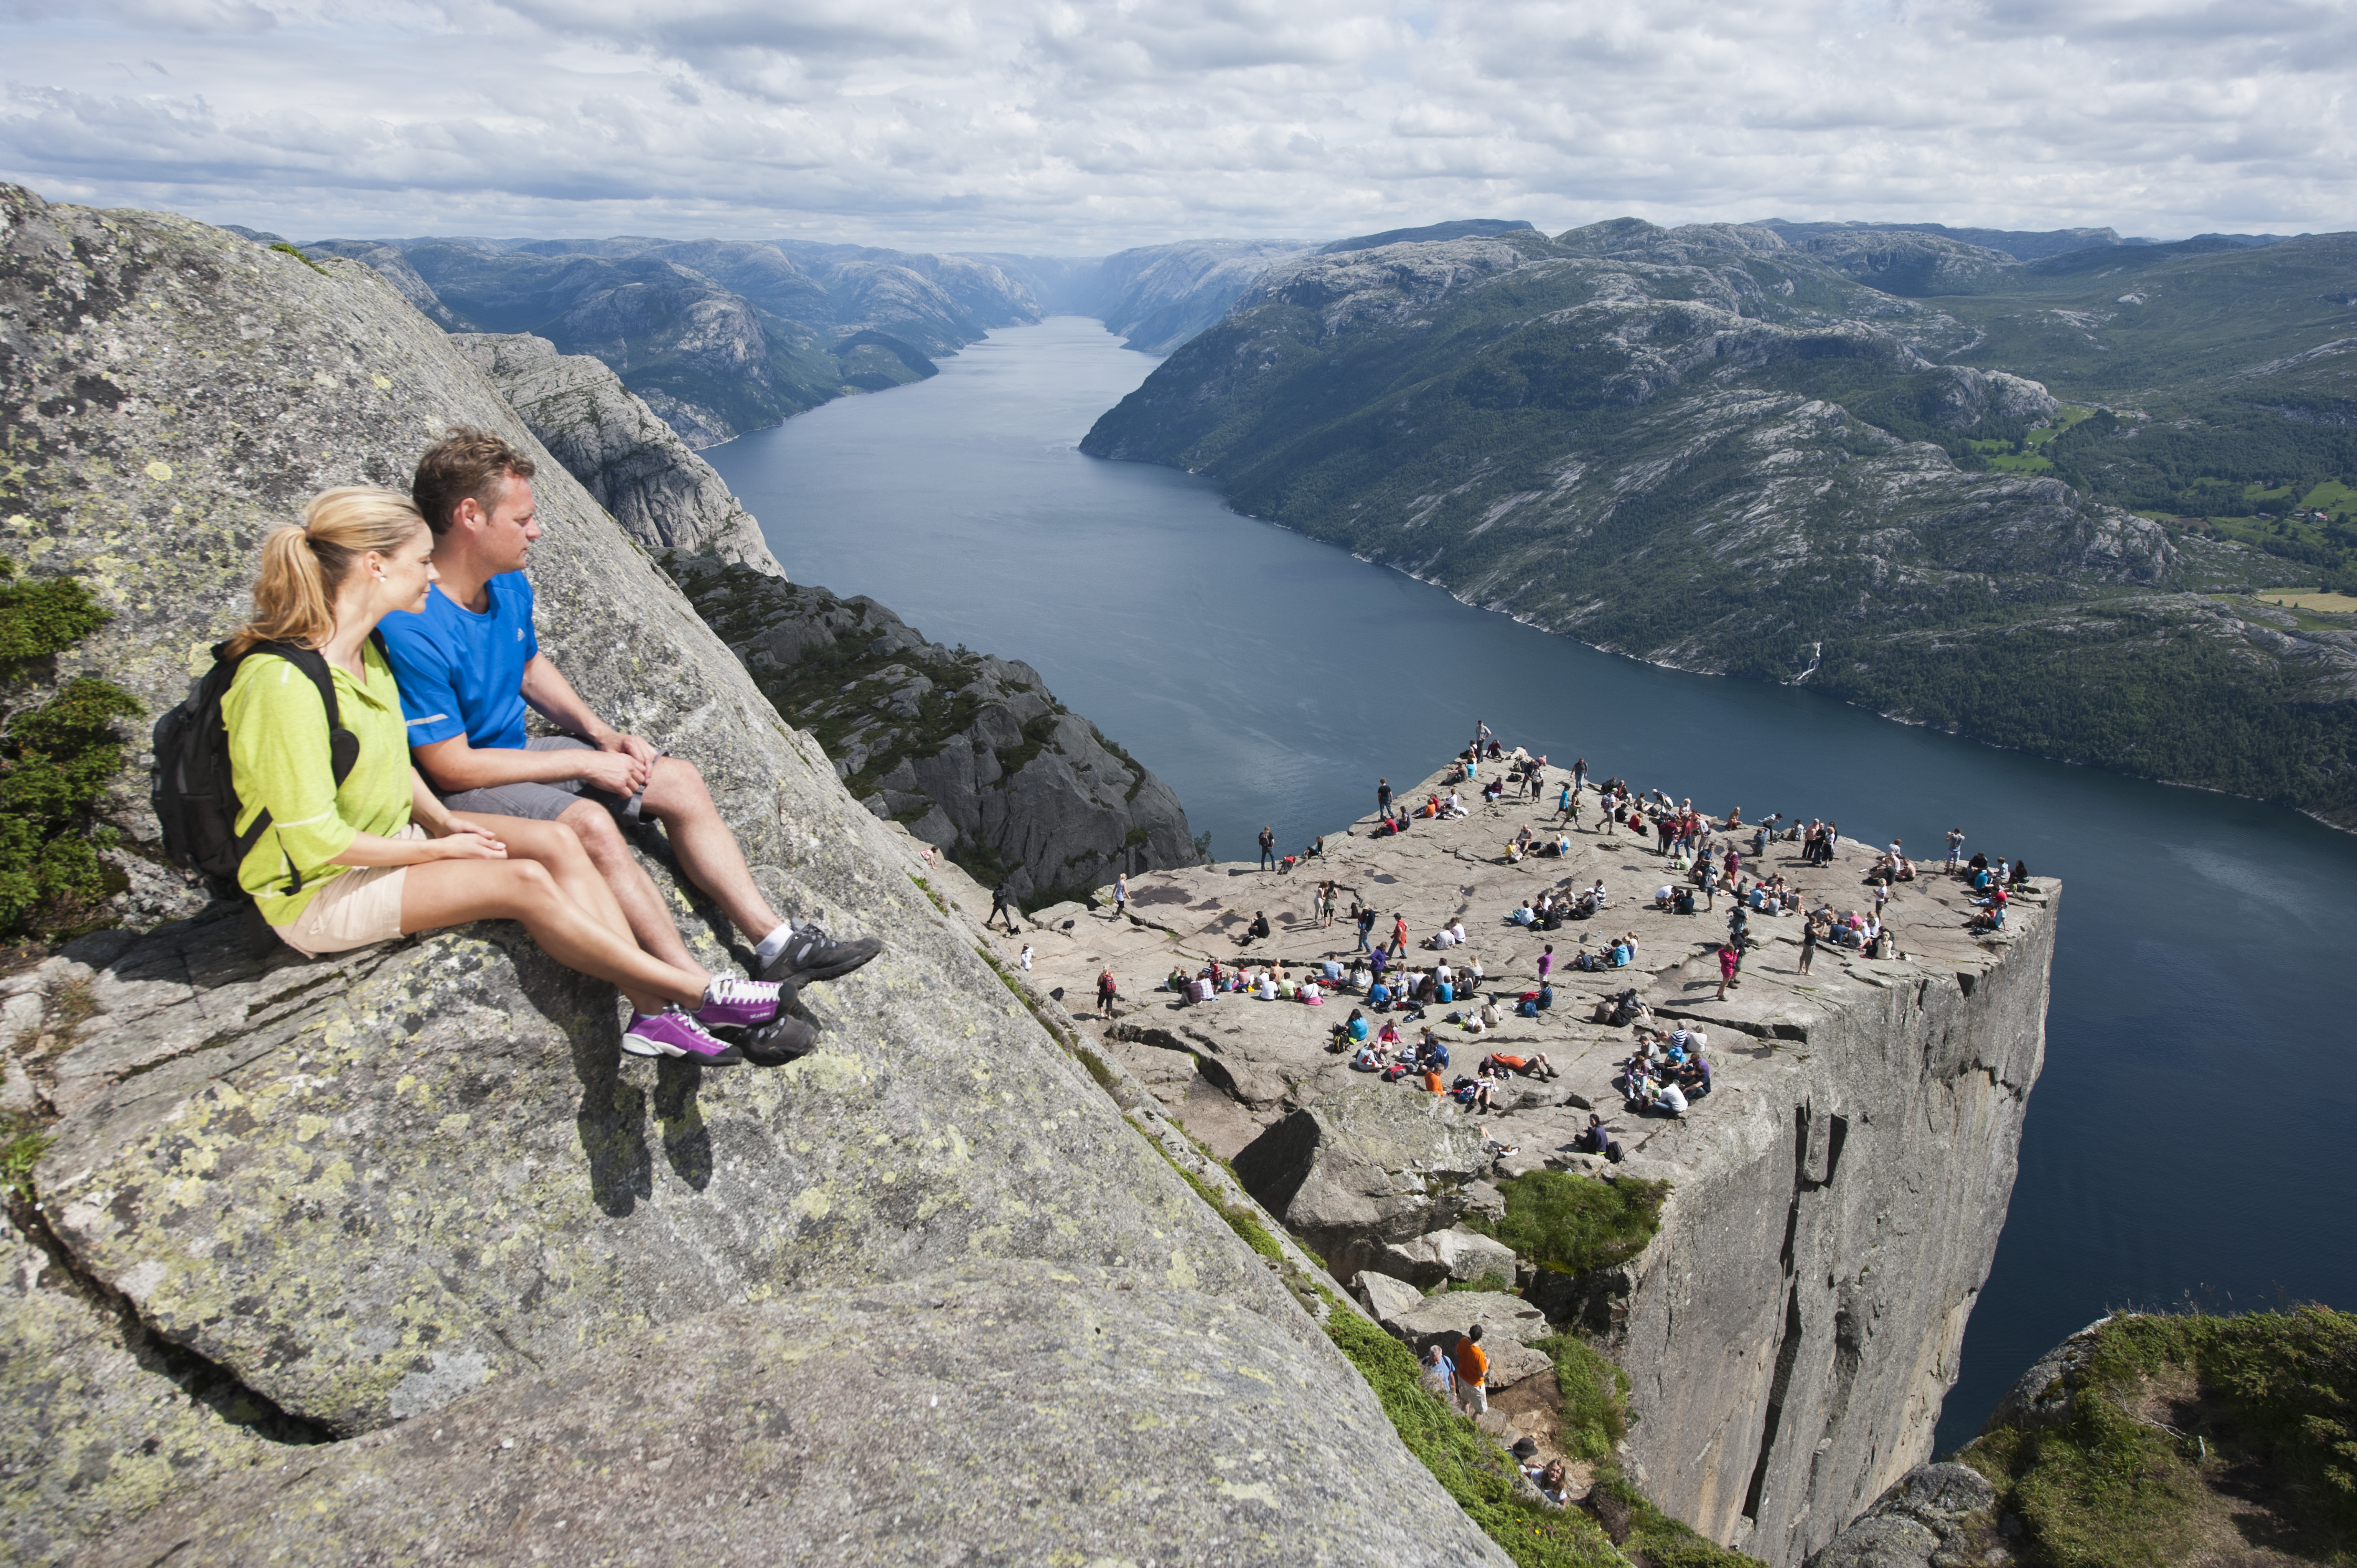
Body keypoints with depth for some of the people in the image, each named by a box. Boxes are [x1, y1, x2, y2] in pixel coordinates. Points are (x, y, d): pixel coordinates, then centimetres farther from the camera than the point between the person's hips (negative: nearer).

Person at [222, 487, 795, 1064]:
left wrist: (442, 821, 1)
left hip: (388, 838, 9)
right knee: (523, 881, -24)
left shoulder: (364, 649, 2)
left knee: (555, 841, -12)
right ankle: (699, 993, -14)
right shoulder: (284, 683, -27)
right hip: (315, 895, -9)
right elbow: (315, 842, -25)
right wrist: (439, 849, -15)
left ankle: (653, 1011, -19)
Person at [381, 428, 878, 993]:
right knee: (589, 824, -34)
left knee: (679, 780, -2)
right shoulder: (413, 631, -27)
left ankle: (777, 945, -6)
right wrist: (585, 763, -19)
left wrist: (601, 735, 3)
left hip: (516, 751, 9)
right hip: (458, 796, -9)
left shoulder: (510, 586, 0)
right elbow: (450, 767, -24)